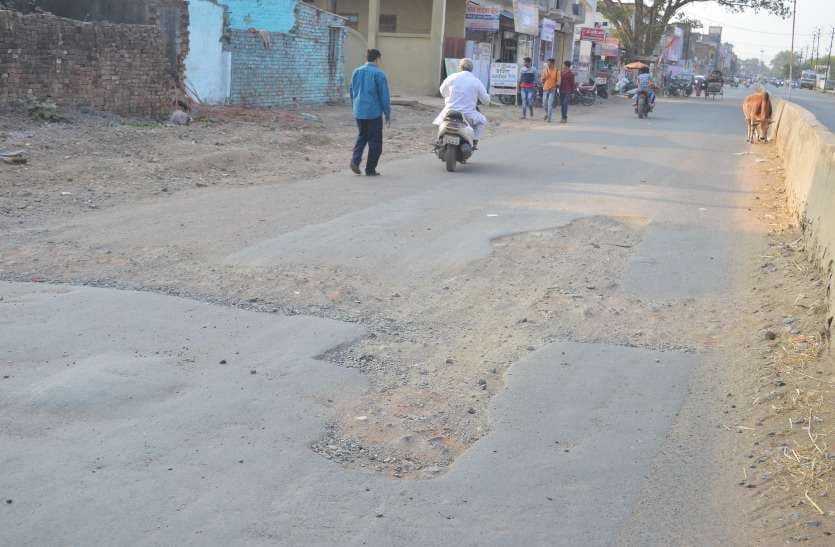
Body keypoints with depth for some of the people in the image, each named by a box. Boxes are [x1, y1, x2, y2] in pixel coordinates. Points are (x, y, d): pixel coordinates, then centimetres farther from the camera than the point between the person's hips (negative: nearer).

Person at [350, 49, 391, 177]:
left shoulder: (356, 72, 7)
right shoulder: (378, 74, -11)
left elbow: (352, 93, 17)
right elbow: (385, 97, -11)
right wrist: (388, 116, -4)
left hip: (359, 113, 6)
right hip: (374, 113, -6)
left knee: (362, 136, 21)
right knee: (375, 142, 6)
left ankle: (355, 160, 0)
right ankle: (370, 169, 7)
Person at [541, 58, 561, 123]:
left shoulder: (556, 71, -4)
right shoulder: (545, 70, 5)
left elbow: (558, 81, -4)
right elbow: (542, 80, 7)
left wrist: (553, 87, -17)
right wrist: (545, 77, -14)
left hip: (552, 90, -4)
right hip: (545, 89, 4)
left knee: (550, 104, -8)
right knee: (544, 104, 10)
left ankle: (549, 118, -3)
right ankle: (547, 113, 35)